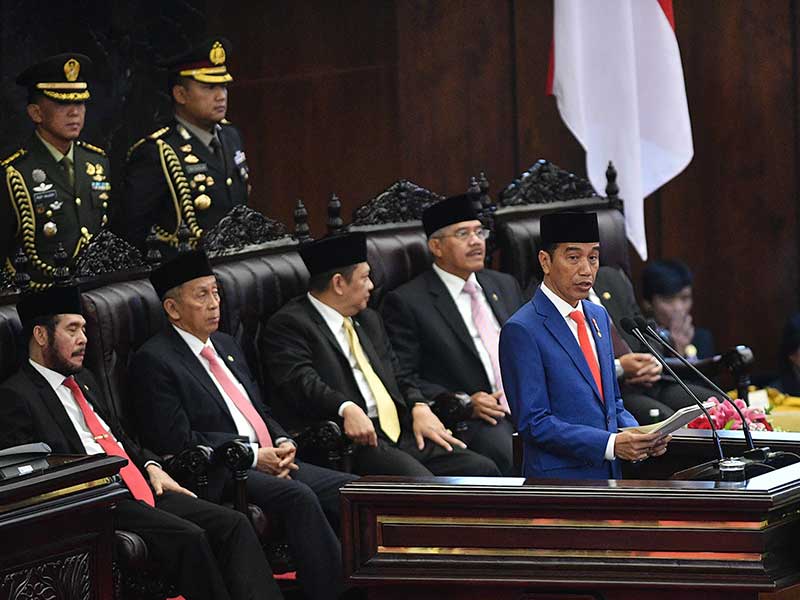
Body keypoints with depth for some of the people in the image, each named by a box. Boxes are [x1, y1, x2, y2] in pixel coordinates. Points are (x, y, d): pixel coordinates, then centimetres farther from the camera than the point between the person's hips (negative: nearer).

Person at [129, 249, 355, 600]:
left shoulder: (226, 345, 22)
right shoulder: (154, 360, -5)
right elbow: (177, 441, -13)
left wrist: (283, 443, 3)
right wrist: (253, 456, -13)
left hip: (270, 462, 8)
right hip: (221, 476, -8)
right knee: (299, 497, -32)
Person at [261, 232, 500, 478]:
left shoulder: (368, 320, 26)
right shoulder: (288, 324, -1)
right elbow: (301, 382, -16)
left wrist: (420, 408, 4)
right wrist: (346, 409, -33)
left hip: (403, 431, 8)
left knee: (483, 469, -10)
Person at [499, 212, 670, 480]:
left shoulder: (598, 316, 13)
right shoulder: (522, 330, -12)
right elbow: (533, 423, -15)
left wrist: (637, 436, 0)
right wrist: (611, 444, -22)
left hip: (608, 474, 7)